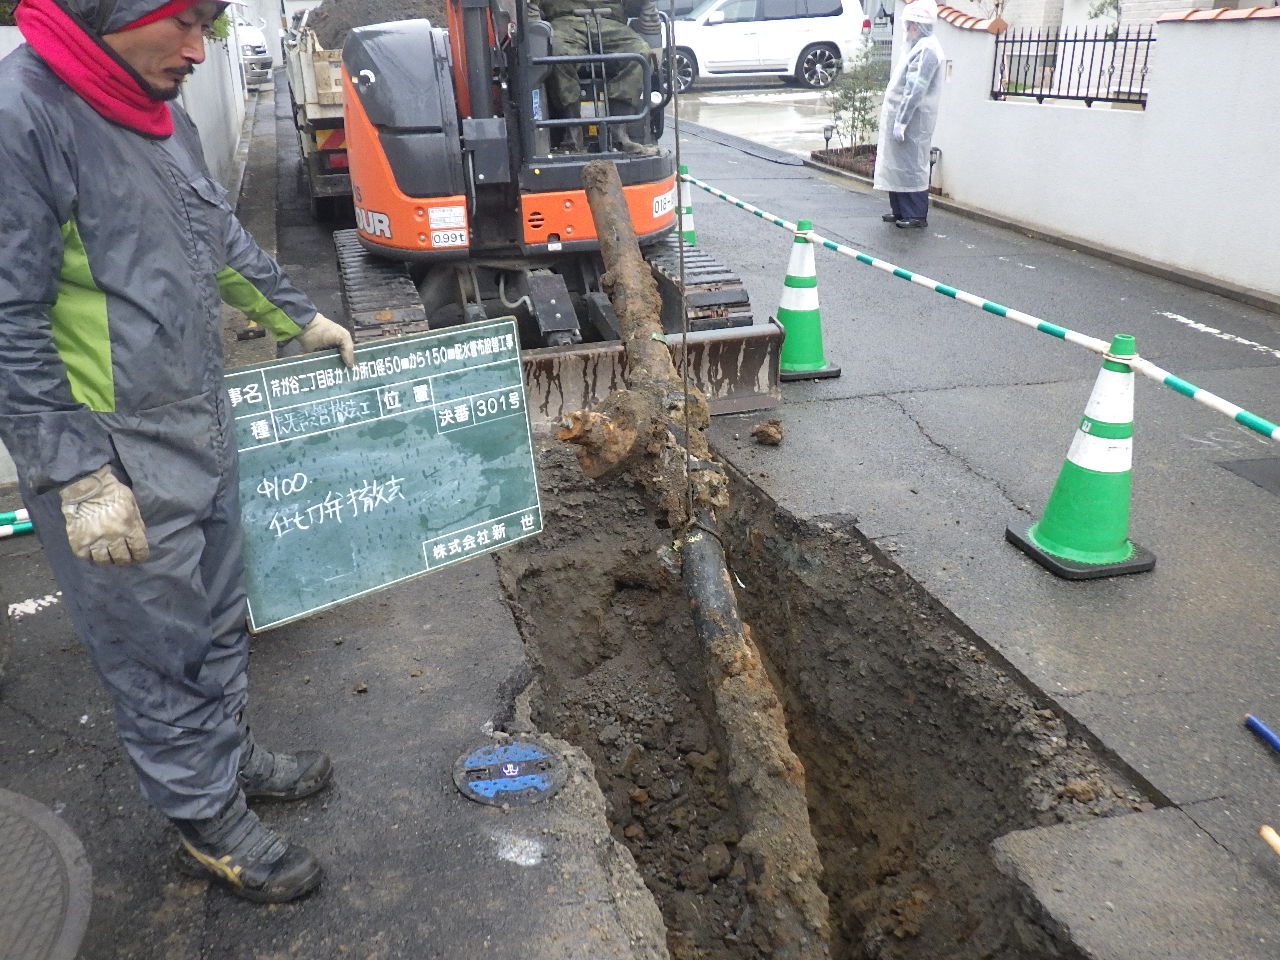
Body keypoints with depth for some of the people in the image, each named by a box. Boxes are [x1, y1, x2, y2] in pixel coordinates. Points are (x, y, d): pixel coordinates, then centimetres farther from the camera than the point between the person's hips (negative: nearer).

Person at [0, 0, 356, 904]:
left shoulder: (158, 111, 8)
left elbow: (223, 240, 23)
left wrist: (301, 320, 27)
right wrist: (79, 477, -20)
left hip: (204, 429, 8)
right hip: (114, 460, -8)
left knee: (219, 616, 22)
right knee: (160, 652, 9)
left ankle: (231, 751, 44)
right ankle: (211, 825, 27)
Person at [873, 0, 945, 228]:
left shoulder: (927, 48, -16)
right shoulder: (919, 46, 17)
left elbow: (915, 90, -22)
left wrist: (901, 122, -23)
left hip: (912, 123, -10)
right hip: (900, 119, 10)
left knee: (912, 167, -5)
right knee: (897, 165, 13)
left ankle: (917, 215, 0)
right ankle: (900, 210, 21)